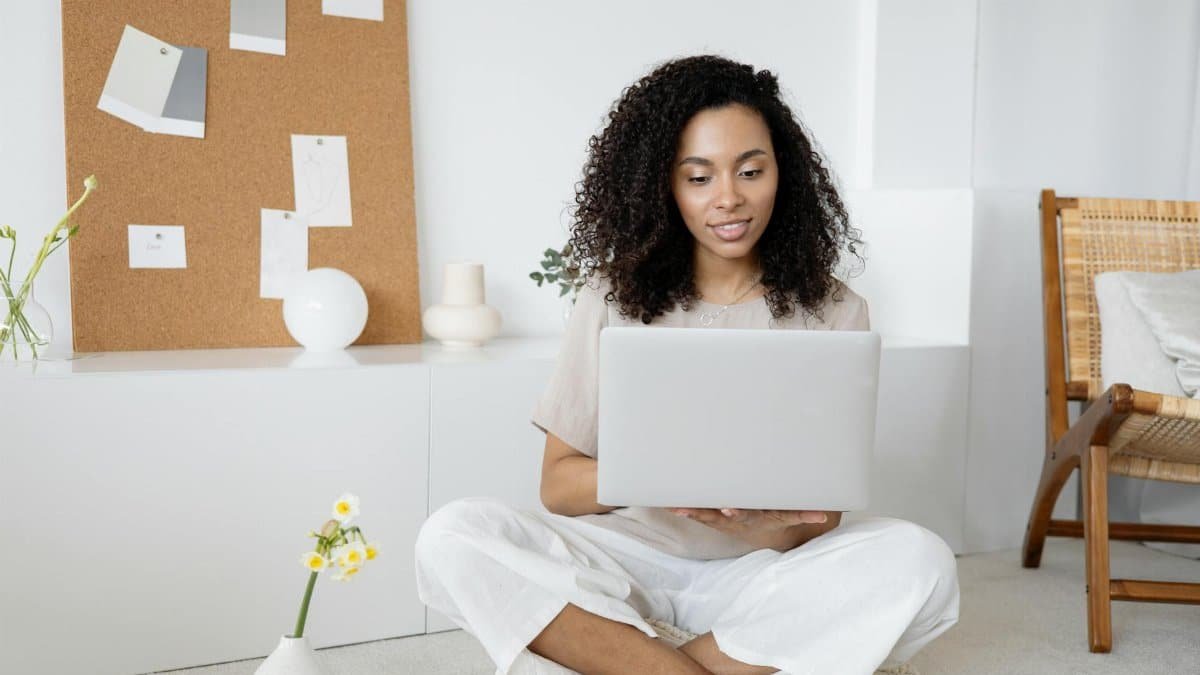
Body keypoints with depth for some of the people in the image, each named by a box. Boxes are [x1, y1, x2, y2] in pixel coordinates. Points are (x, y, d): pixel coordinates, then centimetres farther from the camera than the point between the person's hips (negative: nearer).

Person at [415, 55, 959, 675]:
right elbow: (557, 484, -2)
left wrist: (763, 521, -27)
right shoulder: (614, 298, 0)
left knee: (918, 562, -29)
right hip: (636, 552, 1)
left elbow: (822, 517, -3)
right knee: (453, 538, -25)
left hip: (767, 572, 0)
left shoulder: (832, 311, -1)